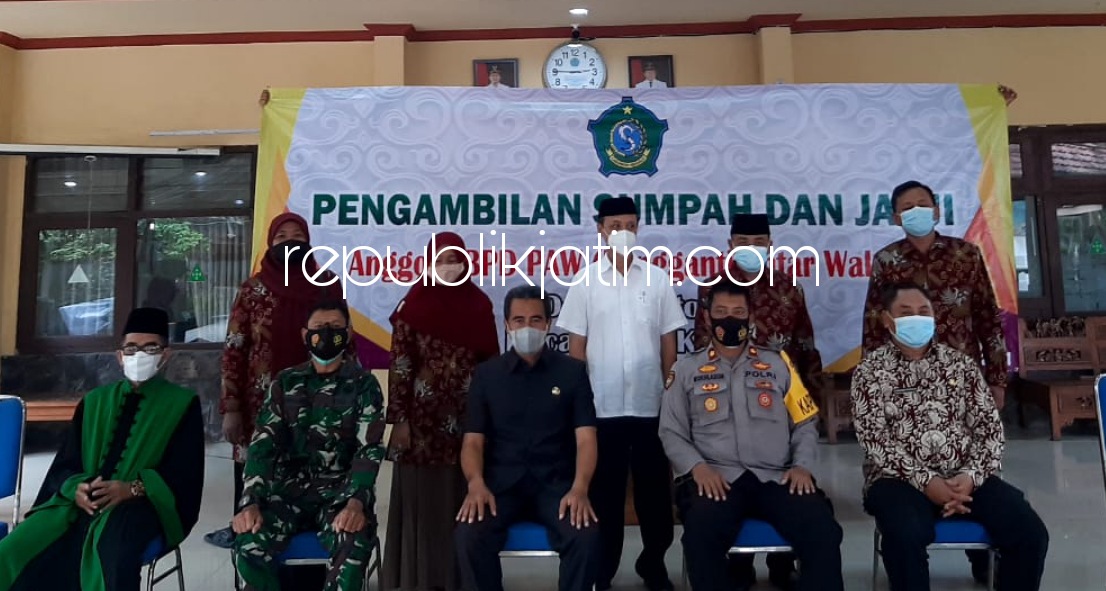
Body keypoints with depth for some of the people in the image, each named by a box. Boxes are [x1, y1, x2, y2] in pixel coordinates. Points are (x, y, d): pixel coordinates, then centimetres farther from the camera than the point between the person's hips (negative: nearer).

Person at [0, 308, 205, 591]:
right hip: (82, 504, 4)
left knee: (112, 554, -36)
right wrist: (77, 489, -10)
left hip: (142, 506, -4)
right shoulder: (94, 401, 18)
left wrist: (132, 489, -18)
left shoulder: (183, 404, 4)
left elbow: (185, 473, -2)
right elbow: (64, 464, 13)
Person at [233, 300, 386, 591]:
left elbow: (370, 450, -8)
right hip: (290, 488, 2)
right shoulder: (286, 382, 10)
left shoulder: (364, 385, 2)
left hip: (341, 490, -2)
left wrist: (356, 502, -26)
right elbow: (263, 444, 2)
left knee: (352, 546, -32)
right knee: (249, 544, -26)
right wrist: (251, 502, -14)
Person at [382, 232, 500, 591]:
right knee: (422, 499, 5)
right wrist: (399, 419, -8)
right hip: (423, 415, -2)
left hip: (469, 416, 2)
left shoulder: (480, 305, 6)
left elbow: (491, 363, 7)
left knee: (463, 499, 8)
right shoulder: (413, 306, -1)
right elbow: (399, 366, -4)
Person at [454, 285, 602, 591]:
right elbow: (473, 441, 4)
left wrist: (579, 487, -20)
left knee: (586, 536, -29)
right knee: (469, 536, -28)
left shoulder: (573, 370, 6)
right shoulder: (486, 374, 9)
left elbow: (585, 438, -1)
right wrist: (476, 483, -17)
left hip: (556, 483, 0)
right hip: (501, 482, 1)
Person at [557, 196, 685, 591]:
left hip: (651, 404, 1)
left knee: (654, 487, 11)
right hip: (602, 406, -1)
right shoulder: (586, 280, 0)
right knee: (604, 489, 10)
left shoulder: (658, 278, 4)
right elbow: (576, 346, 2)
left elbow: (669, 342, 7)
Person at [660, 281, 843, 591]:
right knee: (701, 534, -33)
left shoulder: (778, 363, 17)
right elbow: (671, 432, 7)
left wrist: (802, 466, -3)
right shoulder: (686, 370, 12)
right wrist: (697, 467, -10)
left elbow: (804, 424, 16)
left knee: (823, 531, -26)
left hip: (777, 477, 2)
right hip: (715, 478, -2)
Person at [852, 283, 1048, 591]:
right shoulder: (870, 370, 1)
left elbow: (989, 425, 6)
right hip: (900, 479, -4)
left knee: (1030, 532, -17)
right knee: (906, 536, -32)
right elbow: (874, 439, -8)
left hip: (965, 477, 4)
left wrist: (972, 475, -10)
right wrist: (925, 481, -18)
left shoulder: (961, 363, 12)